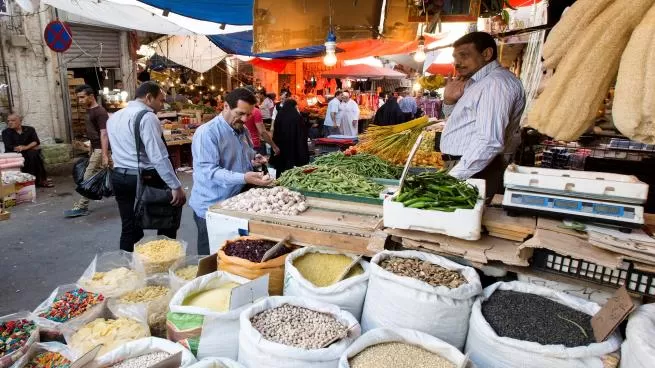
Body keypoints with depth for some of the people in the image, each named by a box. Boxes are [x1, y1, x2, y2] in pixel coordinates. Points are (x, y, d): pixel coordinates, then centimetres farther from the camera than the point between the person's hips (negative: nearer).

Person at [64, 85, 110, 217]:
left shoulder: (100, 112, -17)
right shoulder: (89, 110, 13)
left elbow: (104, 134, -23)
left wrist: (104, 155, -29)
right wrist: (91, 150, 23)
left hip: (100, 149, -10)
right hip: (95, 147, 10)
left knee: (89, 178, -7)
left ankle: (81, 207, -1)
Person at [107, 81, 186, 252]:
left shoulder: (114, 117, 14)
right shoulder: (147, 117, -14)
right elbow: (158, 157, -22)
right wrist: (176, 186, -21)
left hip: (119, 176, 8)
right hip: (144, 179, -8)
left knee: (129, 228, 13)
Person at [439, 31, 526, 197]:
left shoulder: (496, 82, -14)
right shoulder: (479, 82, 17)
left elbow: (489, 142, -25)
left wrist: (454, 177, -24)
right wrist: (449, 101, 9)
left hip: (476, 173, -9)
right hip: (461, 165, 9)